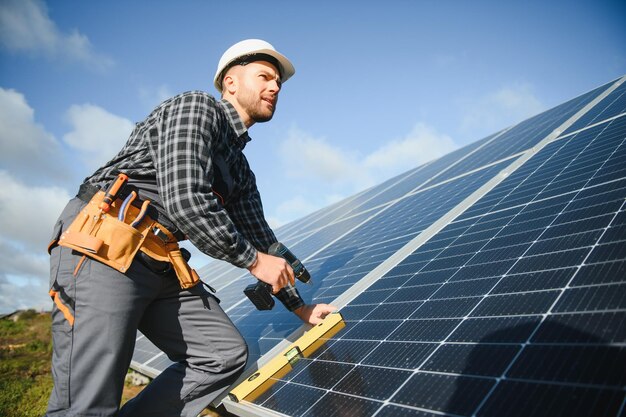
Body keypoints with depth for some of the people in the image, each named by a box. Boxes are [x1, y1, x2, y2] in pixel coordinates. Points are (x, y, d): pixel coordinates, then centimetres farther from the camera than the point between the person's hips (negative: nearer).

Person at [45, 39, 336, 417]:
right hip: (101, 249, -8)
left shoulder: (240, 169, 20)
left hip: (161, 266, 9)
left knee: (227, 354, 1)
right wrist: (254, 259, -9)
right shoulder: (196, 107, -5)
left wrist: (301, 307, 22)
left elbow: (260, 238, 23)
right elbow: (185, 202, -19)